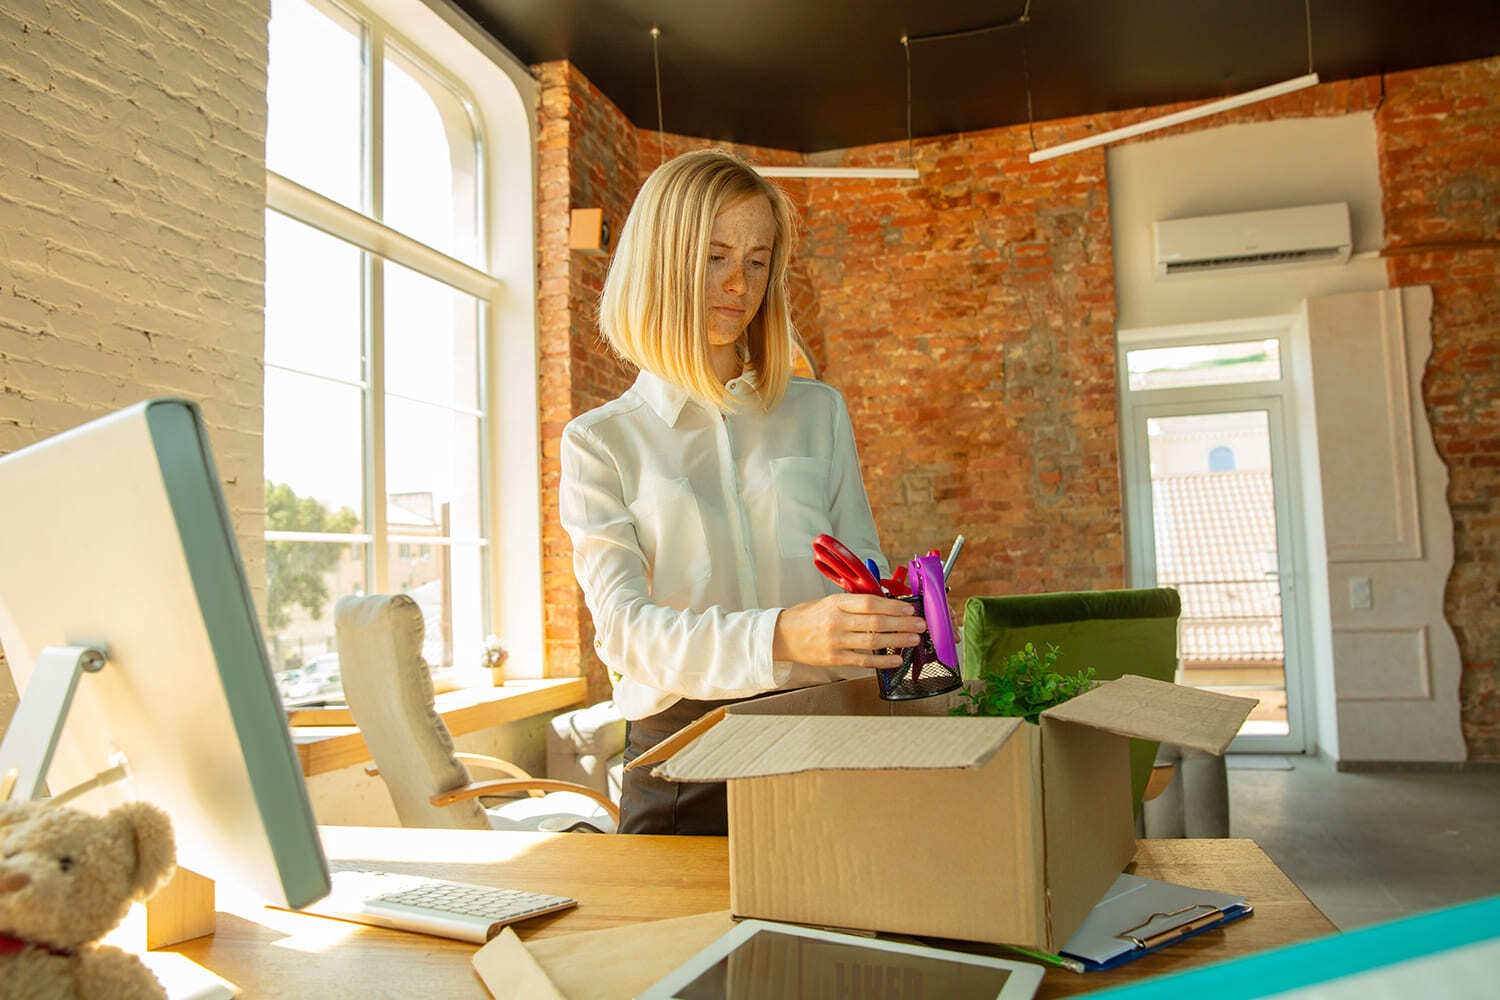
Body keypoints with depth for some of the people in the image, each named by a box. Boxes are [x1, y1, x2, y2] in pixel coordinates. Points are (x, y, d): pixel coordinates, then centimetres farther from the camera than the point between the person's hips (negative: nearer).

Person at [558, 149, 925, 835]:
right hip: (682, 750, -1)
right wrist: (781, 636, -25)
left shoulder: (818, 412, 15)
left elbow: (867, 584, 13)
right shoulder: (599, 443, 6)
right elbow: (623, 628, -8)